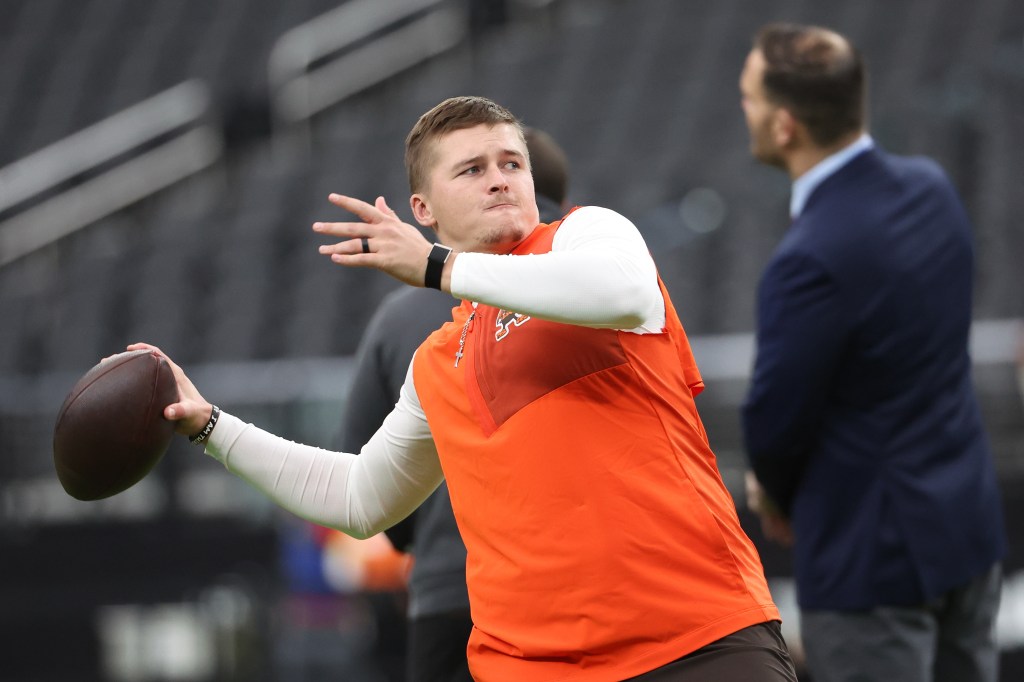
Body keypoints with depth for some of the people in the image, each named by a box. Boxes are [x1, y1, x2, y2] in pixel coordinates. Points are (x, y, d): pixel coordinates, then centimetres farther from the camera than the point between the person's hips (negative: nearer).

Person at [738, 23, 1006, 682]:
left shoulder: (812, 260, -28)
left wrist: (780, 496, 7)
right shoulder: (929, 185, -2)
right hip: (969, 521, 8)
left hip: (875, 554, -8)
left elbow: (776, 422, -17)